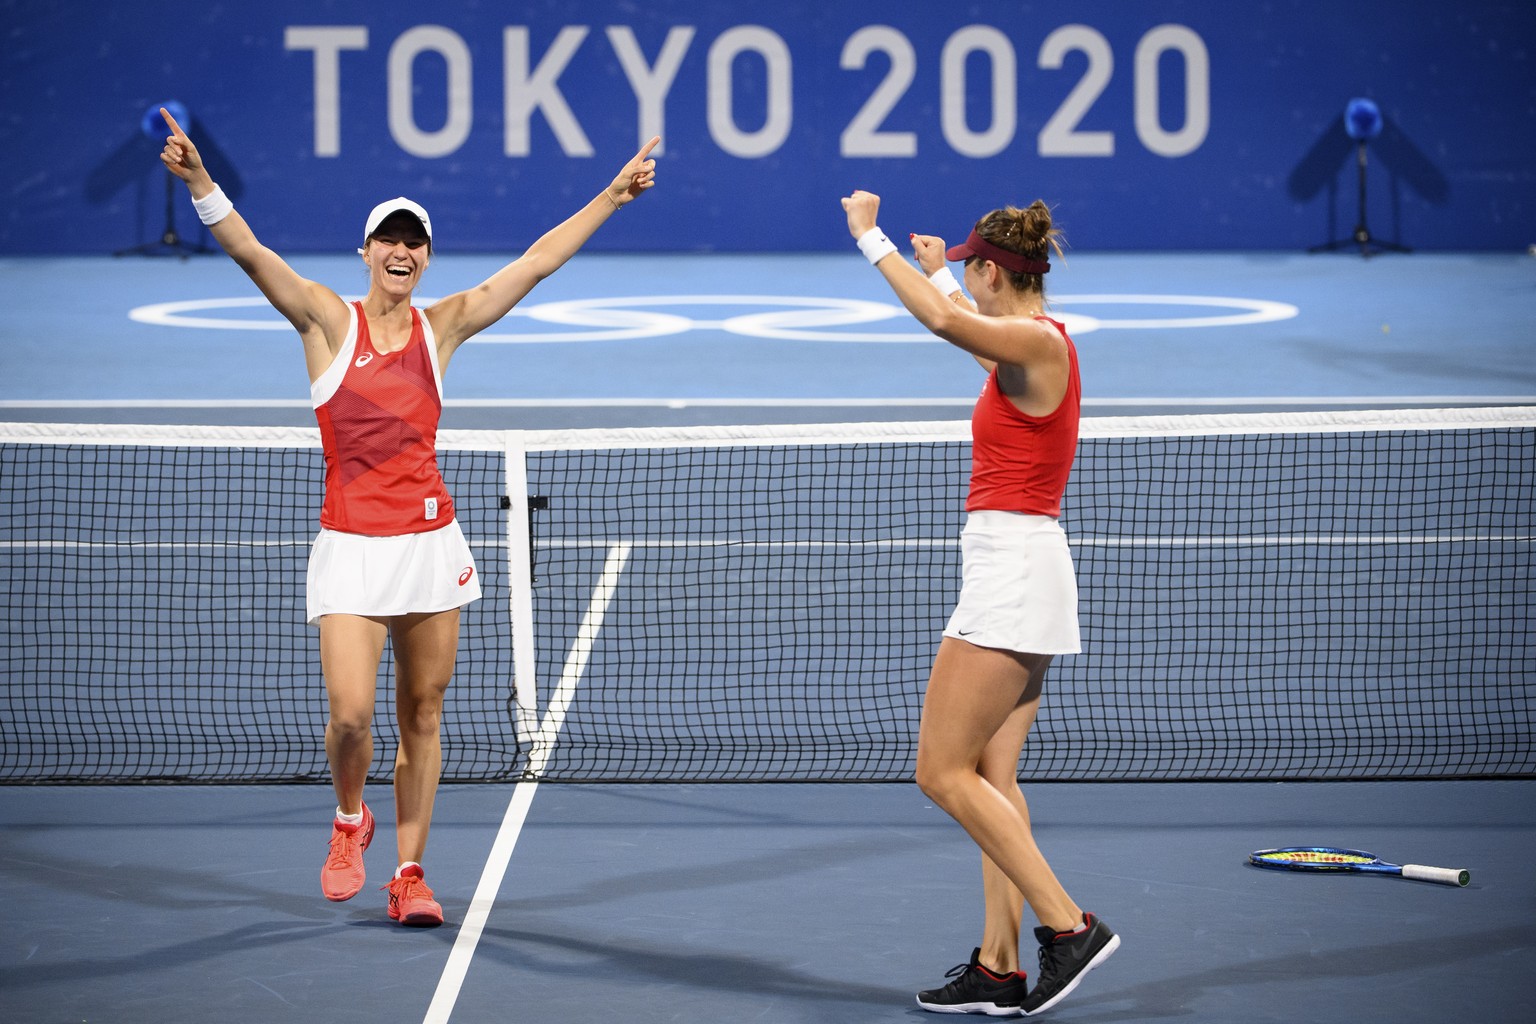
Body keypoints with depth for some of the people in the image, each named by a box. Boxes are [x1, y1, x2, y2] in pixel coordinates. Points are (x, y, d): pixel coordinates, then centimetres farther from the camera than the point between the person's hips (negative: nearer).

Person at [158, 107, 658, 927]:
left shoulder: (442, 327, 7)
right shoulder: (328, 322, 0)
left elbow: (537, 261, 9)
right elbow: (249, 253, -13)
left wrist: (612, 196, 8)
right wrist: (198, 180, -28)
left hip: (431, 543, 3)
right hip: (350, 547, -3)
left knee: (422, 716, 5)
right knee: (349, 714, -13)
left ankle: (410, 876, 14)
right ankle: (349, 821, 18)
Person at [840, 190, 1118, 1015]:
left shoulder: (1037, 342, -14)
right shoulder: (1027, 345, 14)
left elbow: (945, 321, -33)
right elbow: (973, 333, 40)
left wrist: (872, 239, -24)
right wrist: (937, 271, 53)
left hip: (1013, 569, -10)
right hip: (1013, 574, 10)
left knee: (944, 771, -9)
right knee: (990, 776, 8)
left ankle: (1068, 924, -10)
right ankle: (999, 968, 6)